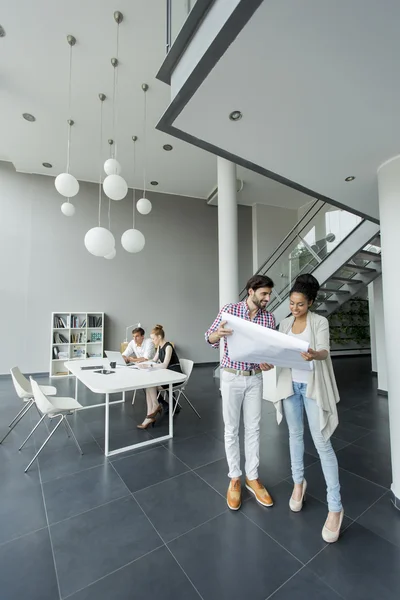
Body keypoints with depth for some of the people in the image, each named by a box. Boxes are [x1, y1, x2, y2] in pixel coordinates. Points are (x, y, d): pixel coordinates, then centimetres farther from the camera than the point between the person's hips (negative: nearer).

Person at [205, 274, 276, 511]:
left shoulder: (269, 318, -1)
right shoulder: (229, 310, -10)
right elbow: (210, 339, -7)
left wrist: (269, 362, -18)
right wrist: (218, 333, -31)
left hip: (255, 378, 3)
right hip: (231, 377, -3)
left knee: (253, 428, 12)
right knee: (232, 429, 9)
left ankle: (252, 477, 31)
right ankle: (235, 478, 28)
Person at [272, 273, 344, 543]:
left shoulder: (320, 322, -7)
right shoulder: (285, 323, 5)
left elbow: (325, 351, -19)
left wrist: (314, 355, -42)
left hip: (313, 386, -4)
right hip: (290, 385, 4)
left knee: (322, 443, -1)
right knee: (295, 434, 16)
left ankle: (335, 506, 14)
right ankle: (299, 483, 36)